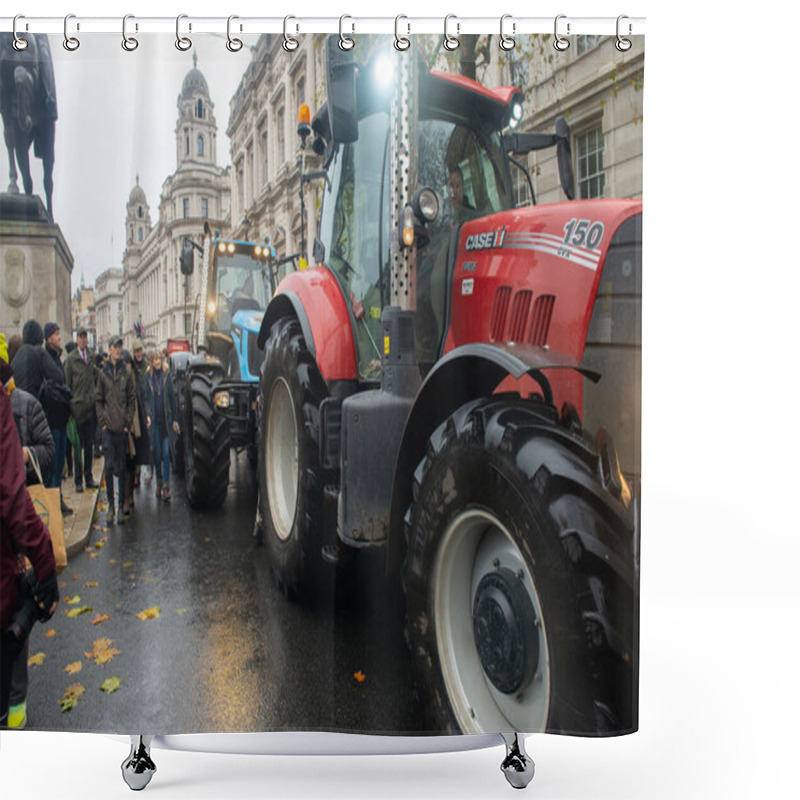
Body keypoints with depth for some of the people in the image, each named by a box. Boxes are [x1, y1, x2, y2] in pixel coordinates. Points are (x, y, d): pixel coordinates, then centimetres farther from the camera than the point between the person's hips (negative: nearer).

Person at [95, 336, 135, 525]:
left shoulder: (127, 372, 3)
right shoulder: (103, 373, 6)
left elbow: (132, 399, 4)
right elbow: (98, 399, 9)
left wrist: (128, 422, -3)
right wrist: (102, 421, -1)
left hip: (122, 427, 0)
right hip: (108, 427, 0)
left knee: (121, 467, 6)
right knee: (109, 465, -3)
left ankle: (121, 506, 15)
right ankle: (111, 505, 8)